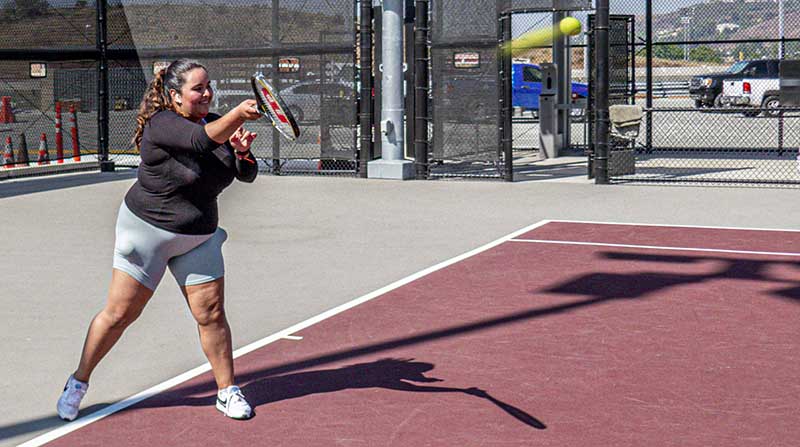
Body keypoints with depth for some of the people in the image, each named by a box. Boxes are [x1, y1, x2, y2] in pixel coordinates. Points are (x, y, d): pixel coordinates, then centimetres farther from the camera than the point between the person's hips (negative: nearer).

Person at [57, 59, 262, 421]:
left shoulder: (216, 122, 1)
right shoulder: (161, 124, -20)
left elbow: (248, 175, 1)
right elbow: (202, 141, -39)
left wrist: (242, 152, -19)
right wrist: (238, 114, -46)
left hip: (199, 238, 5)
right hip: (147, 230, -5)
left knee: (212, 315, 1)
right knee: (119, 314, 2)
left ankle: (227, 392, 15)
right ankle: (78, 383, 20)